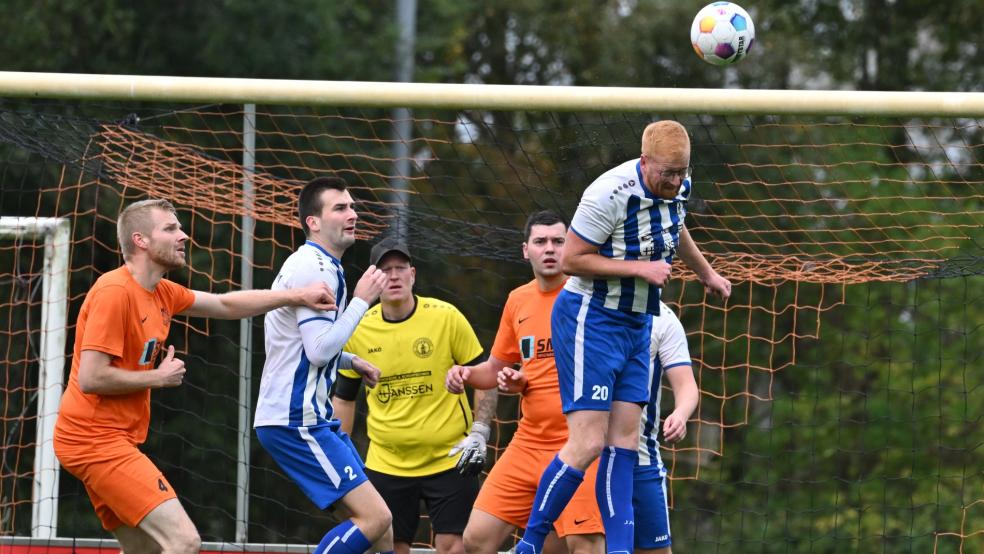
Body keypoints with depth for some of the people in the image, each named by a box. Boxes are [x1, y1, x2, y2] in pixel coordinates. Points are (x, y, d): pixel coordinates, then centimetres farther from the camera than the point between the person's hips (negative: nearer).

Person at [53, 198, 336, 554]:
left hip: (114, 440, 10)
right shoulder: (115, 291, -17)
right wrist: (159, 377, -11)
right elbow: (91, 378, -22)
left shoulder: (162, 293, 12)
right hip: (96, 440, -10)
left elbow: (225, 304, 24)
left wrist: (296, 296, 17)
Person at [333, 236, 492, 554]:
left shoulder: (446, 317, -6)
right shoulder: (358, 331, 0)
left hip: (449, 459, -2)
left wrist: (479, 432, -9)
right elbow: (344, 397, 13)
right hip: (385, 465, 2)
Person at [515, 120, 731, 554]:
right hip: (591, 318, -8)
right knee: (588, 441, -14)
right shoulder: (610, 194, -24)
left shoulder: (678, 188, 1)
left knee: (624, 441, 2)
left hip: (637, 323, 8)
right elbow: (571, 259, -18)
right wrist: (640, 268, -22)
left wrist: (706, 272, 38)